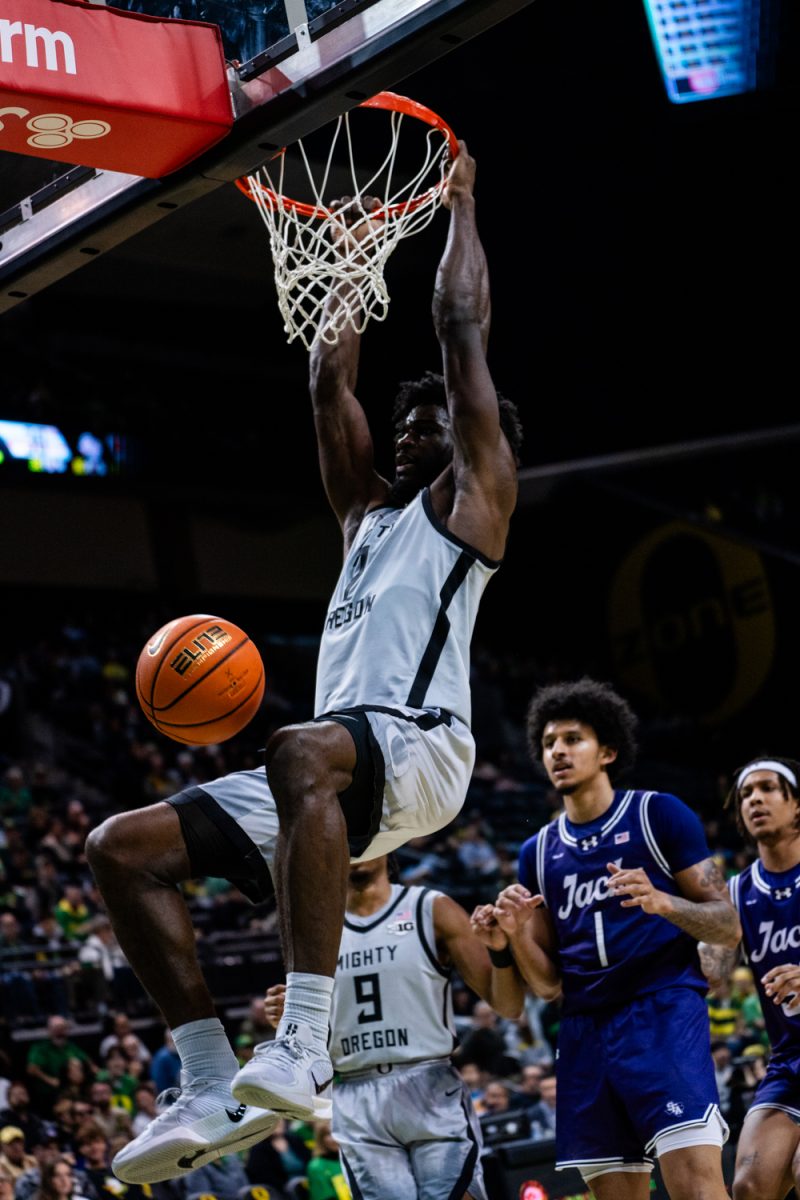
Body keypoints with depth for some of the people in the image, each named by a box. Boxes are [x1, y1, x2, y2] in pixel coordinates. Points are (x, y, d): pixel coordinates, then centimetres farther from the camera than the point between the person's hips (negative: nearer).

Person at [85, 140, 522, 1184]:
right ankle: (215, 1089, -10)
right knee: (123, 847, -5)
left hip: (417, 747, -8)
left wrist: (461, 205, 21)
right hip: (339, 764, 8)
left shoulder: (474, 496, 14)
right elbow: (330, 375, 34)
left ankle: (304, 1048, -48)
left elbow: (462, 325, 11)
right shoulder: (369, 511, 32)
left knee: (303, 752, -42)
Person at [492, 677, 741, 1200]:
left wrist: (661, 901, -19)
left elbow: (729, 927, 0)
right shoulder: (538, 852, 16)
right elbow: (547, 984, 15)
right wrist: (517, 934, -5)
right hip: (585, 1032, 5)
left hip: (664, 1014, -5)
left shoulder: (660, 814, 3)